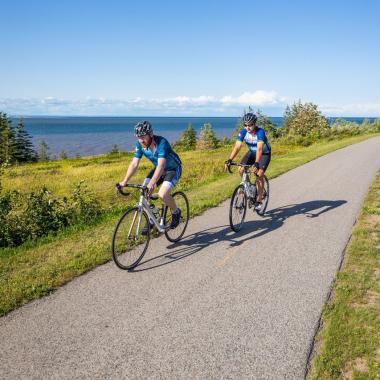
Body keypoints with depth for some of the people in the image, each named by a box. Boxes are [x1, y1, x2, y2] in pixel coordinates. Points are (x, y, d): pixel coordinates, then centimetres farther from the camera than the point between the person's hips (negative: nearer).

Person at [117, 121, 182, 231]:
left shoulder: (161, 143, -33)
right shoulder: (140, 145, -15)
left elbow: (161, 166, -44)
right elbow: (134, 164, -17)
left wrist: (152, 183, -56)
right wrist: (124, 182, -29)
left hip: (173, 169, -6)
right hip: (158, 168, 6)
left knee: (162, 194, -26)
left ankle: (176, 212, 4)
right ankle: (150, 220, 8)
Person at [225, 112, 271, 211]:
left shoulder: (260, 132, -32)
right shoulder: (243, 132, -19)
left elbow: (259, 149, -43)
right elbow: (237, 147, -26)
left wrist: (256, 163, -56)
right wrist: (229, 160, -39)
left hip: (264, 153, -5)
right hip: (252, 152, 5)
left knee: (259, 175, -20)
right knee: (241, 170, -15)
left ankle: (259, 201, -8)